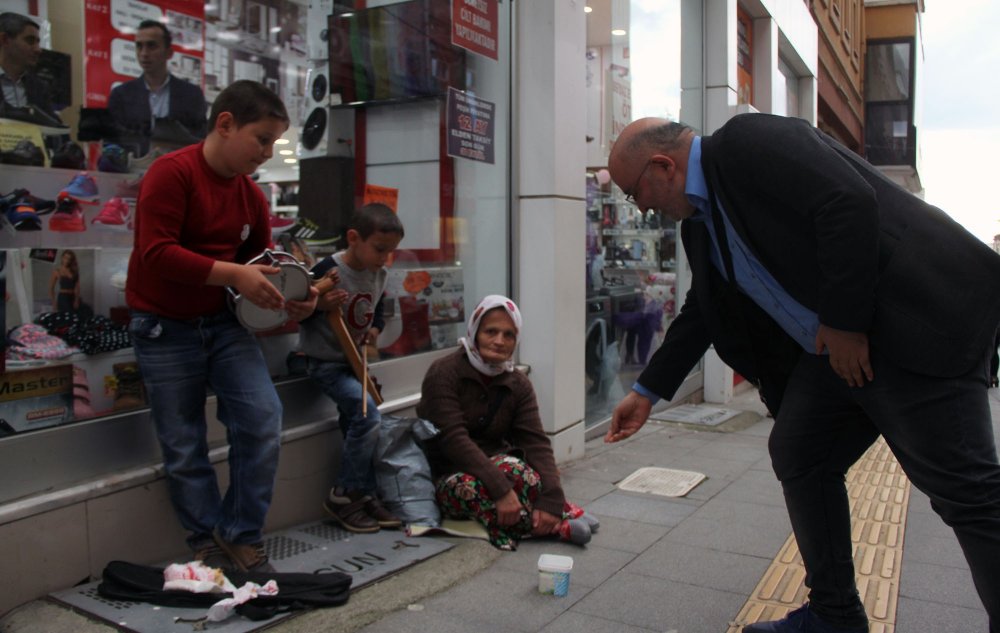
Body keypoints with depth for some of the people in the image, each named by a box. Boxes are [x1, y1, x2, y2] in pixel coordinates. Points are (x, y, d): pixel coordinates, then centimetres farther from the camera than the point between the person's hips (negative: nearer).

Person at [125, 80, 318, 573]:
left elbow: (260, 263, 10)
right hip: (164, 329, -5)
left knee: (264, 418, -7)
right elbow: (156, 253, -23)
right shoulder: (172, 172, -14)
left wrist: (290, 300, -9)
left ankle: (242, 536, 9)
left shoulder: (251, 194, 4)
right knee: (184, 447, 4)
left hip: (223, 322, 5)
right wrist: (233, 274, -28)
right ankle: (207, 542, 22)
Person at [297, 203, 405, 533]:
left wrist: (375, 328, -1)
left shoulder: (379, 275, 1)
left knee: (357, 426, 6)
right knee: (367, 416, -20)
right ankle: (342, 495, -6)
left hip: (354, 360, 7)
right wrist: (320, 304, -32)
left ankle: (365, 496, 17)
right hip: (325, 361, -7)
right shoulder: (327, 270, -20)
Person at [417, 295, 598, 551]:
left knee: (511, 468, -34)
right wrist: (501, 488, -34)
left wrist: (551, 499, -26)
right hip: (447, 478, -2)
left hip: (493, 465, 3)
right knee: (472, 485, -37)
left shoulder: (519, 384, 2)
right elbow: (453, 439, -23)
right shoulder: (444, 373, -12)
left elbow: (536, 442, -9)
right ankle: (561, 523, -25)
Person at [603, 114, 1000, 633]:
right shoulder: (700, 223, 14)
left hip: (913, 320, -9)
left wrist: (844, 322, -20)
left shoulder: (748, 142, -13)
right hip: (832, 344, 10)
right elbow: (702, 312, 21)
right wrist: (647, 391, 21)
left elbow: (851, 201, -24)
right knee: (798, 457, 9)